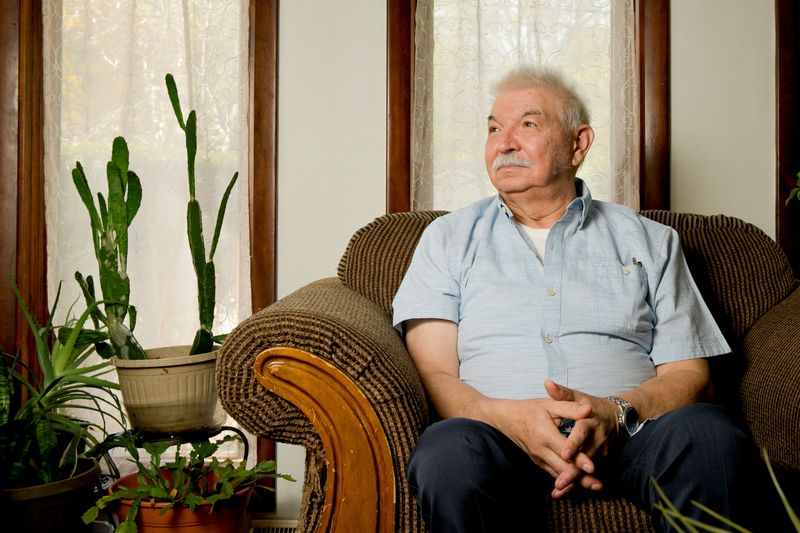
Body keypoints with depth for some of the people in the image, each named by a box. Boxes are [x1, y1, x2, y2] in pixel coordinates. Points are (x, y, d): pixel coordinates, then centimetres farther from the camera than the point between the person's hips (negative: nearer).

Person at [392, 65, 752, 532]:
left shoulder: (649, 240, 18)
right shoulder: (450, 238, 17)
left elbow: (690, 375, 9)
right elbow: (434, 375, 5)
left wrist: (614, 411, -14)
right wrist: (510, 417, -17)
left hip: (623, 438, 1)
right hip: (503, 435, 0)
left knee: (709, 431, -32)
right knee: (448, 451, -36)